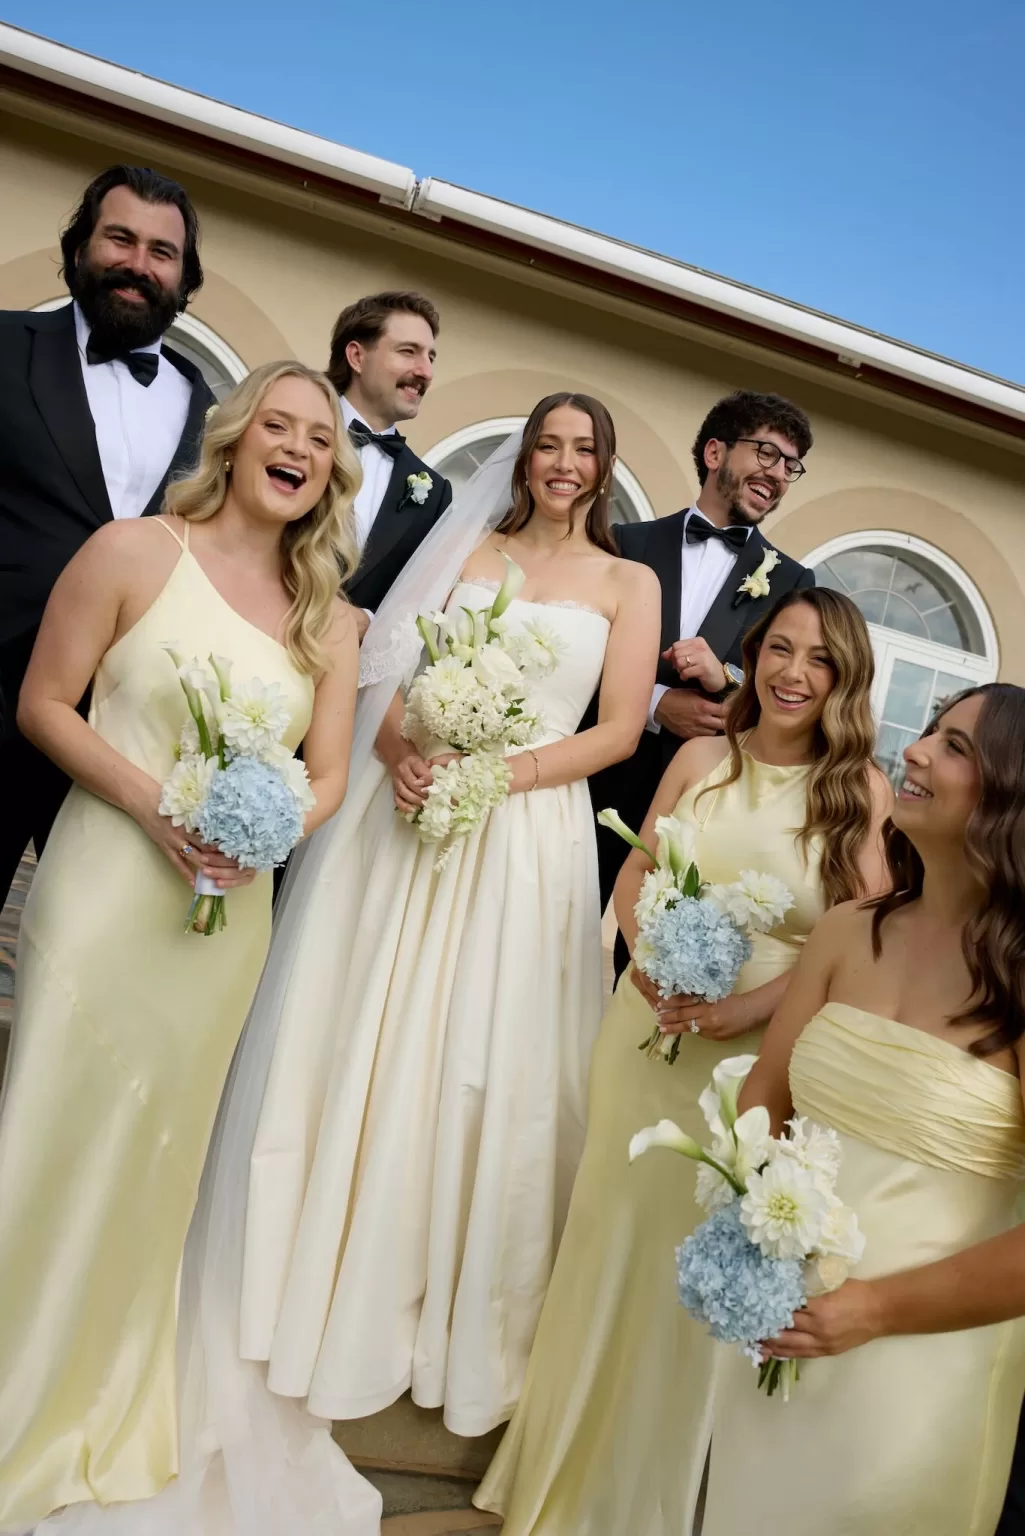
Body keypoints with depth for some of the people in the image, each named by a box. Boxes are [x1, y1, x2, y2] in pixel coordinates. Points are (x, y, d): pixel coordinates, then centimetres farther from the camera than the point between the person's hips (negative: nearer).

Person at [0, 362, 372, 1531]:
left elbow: (327, 775, 8)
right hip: (109, 887, -4)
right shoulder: (135, 552, -4)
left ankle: (101, 1411, 37)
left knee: (156, 1156, 15)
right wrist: (155, 804, -19)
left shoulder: (330, 620, 8)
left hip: (230, 912, 4)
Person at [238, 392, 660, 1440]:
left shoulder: (628, 584, 8)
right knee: (358, 1038, 4)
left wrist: (502, 773, -14)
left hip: (528, 834, -2)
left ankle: (448, 1314, 22)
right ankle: (322, 1285, 25)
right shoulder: (464, 552, 14)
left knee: (485, 1067, 0)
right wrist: (400, 754, -14)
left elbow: (620, 730, -1)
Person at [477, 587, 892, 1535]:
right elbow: (635, 874, 5)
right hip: (651, 1028, 2)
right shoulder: (701, 758, 1)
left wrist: (746, 1009, -21)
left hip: (764, 1055, -2)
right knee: (614, 1237, 15)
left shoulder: (864, 791, -7)